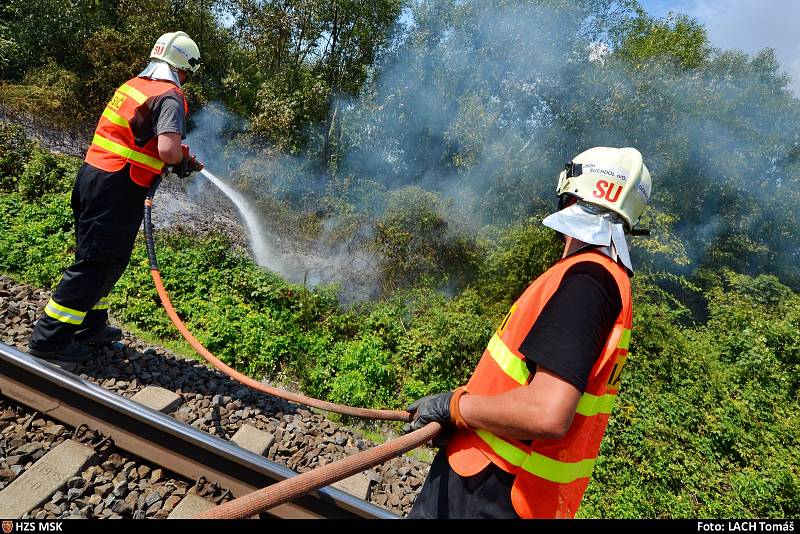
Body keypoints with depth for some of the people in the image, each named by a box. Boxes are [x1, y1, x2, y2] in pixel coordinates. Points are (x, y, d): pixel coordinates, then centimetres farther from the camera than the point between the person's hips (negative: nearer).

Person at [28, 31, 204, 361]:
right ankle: (50, 339, 11)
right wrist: (182, 161, -4)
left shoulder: (134, 85, 16)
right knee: (97, 263, 1)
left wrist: (181, 158, 21)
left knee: (104, 258, 19)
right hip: (117, 190, -9)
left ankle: (90, 327, 32)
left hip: (92, 176, 9)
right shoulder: (170, 97, -12)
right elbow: (168, 150, -26)